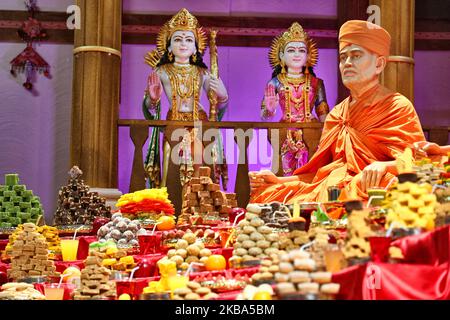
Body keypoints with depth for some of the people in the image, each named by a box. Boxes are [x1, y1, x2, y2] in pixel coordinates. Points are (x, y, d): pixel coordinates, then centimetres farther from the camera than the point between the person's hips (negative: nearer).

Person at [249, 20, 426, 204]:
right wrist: (279, 181, 7)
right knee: (267, 195, -15)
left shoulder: (399, 107, 4)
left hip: (370, 187, -7)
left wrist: (382, 166, -29)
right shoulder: (336, 113, 24)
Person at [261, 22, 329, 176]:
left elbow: (323, 115, 11)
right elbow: (265, 116, 2)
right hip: (286, 138, -1)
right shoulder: (275, 83, 4)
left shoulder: (316, 83, 8)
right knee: (287, 176, -5)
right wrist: (269, 110, -20)